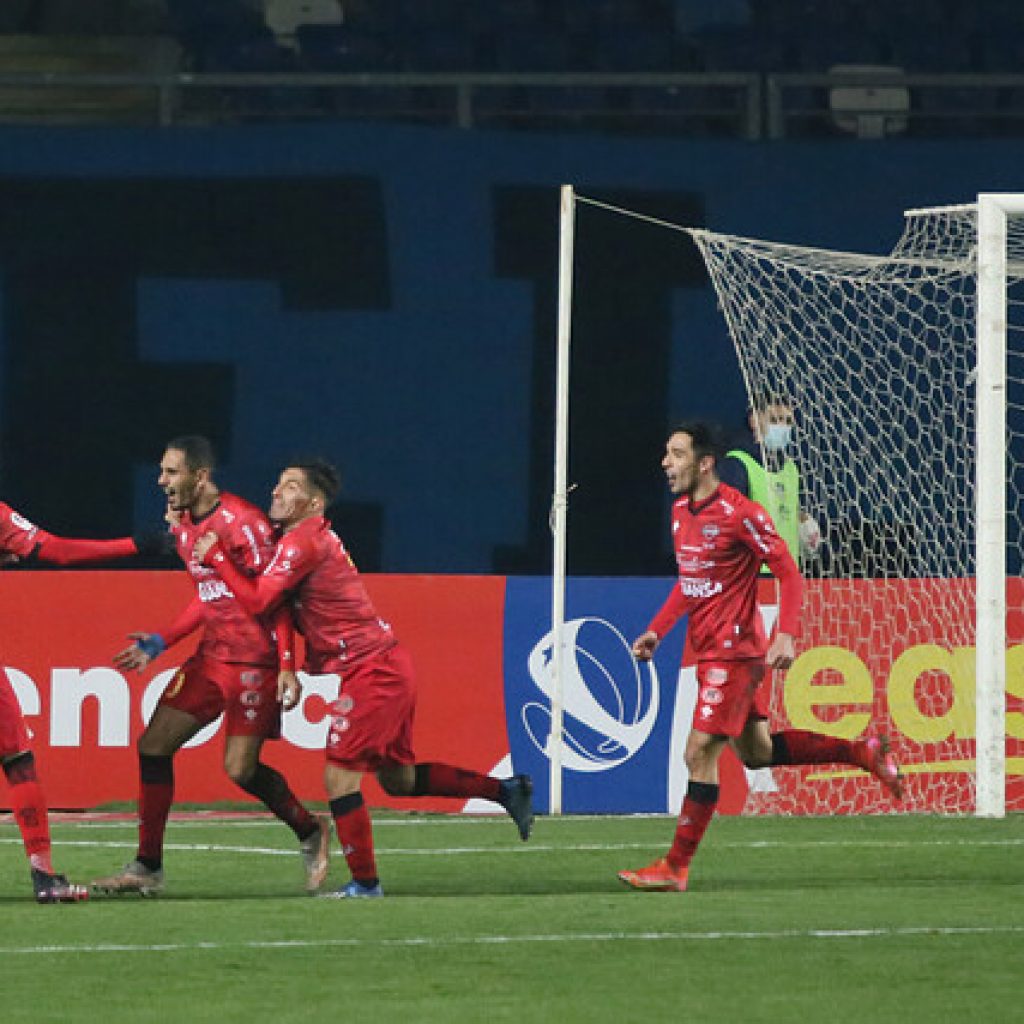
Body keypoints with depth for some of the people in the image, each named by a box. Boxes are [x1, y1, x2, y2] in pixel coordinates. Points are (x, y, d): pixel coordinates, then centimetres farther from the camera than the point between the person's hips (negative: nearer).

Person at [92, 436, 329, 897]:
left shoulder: (242, 522, -17)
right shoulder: (182, 525, 9)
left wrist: (287, 666, -22)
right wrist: (161, 642, 15)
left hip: (255, 660, -8)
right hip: (212, 653, 8)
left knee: (240, 769, -11)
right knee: (153, 745, 0)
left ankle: (310, 833, 17)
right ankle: (147, 867, 6)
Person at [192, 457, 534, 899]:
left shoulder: (302, 542, -15)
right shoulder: (316, 537, 15)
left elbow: (258, 599, -21)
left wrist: (215, 557, -13)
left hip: (372, 671, -10)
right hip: (389, 667, 10)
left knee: (339, 776, -9)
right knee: (398, 778, 18)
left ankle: (365, 883, -5)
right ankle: (507, 791, 22)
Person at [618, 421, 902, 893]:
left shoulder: (739, 513, -16)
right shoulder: (681, 510, 10)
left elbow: (789, 574, -14)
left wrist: (785, 636, -24)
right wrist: (656, 630, 15)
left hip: (735, 651, -9)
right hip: (709, 650, 9)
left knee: (700, 755, -10)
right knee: (756, 752, 15)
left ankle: (675, 867, -6)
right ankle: (864, 752, 27)